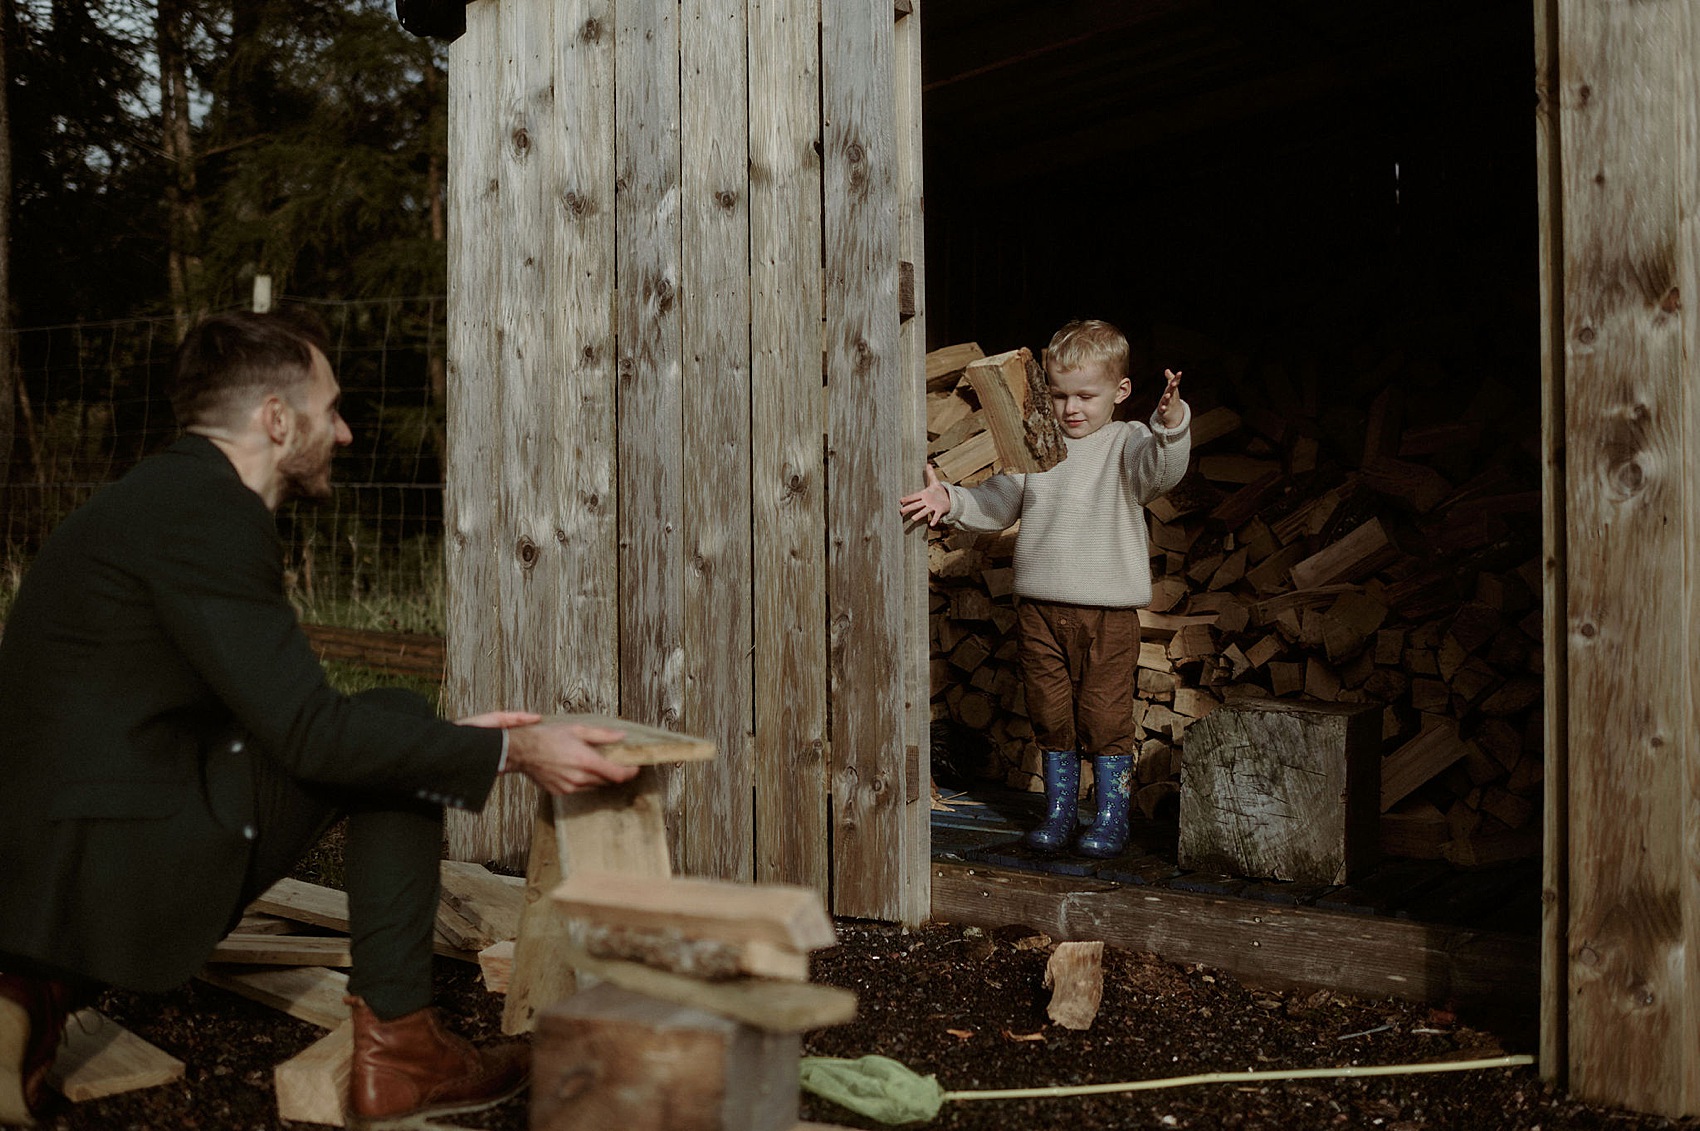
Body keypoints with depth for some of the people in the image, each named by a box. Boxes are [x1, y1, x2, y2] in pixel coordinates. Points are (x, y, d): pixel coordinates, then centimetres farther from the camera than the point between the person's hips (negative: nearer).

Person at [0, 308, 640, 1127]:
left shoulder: (165, 493, 16)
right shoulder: (211, 511, -14)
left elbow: (281, 721, 20)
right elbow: (309, 734, -17)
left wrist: (454, 742, 18)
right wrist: (513, 753, -11)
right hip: (117, 867, -9)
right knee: (388, 728, -4)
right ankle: (396, 1047, 1)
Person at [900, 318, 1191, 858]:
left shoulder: (1128, 444, -4)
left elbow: (1161, 468, -26)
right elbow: (994, 503, 11)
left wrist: (1171, 423, -45)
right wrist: (948, 501, -7)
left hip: (1108, 612, -4)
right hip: (1040, 607, 4)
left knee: (1105, 717, 1)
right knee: (1050, 715, 11)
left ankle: (1112, 818, 16)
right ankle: (1058, 810, 25)